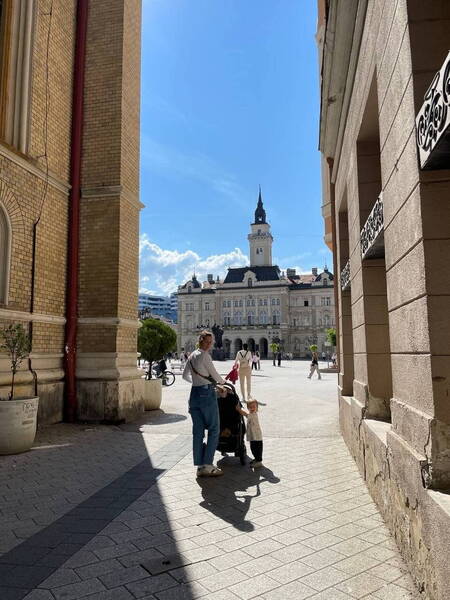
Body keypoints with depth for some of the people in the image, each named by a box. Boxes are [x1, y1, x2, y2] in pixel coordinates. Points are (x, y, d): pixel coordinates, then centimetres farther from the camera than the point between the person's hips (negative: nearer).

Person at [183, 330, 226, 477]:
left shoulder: (191, 356, 14)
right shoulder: (204, 355, -11)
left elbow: (185, 376, 24)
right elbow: (214, 375, -5)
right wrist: (223, 381, 15)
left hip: (194, 393, 8)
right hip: (207, 393, -8)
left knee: (198, 432, 9)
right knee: (213, 430, 0)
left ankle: (200, 466, 14)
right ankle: (207, 465, -1)